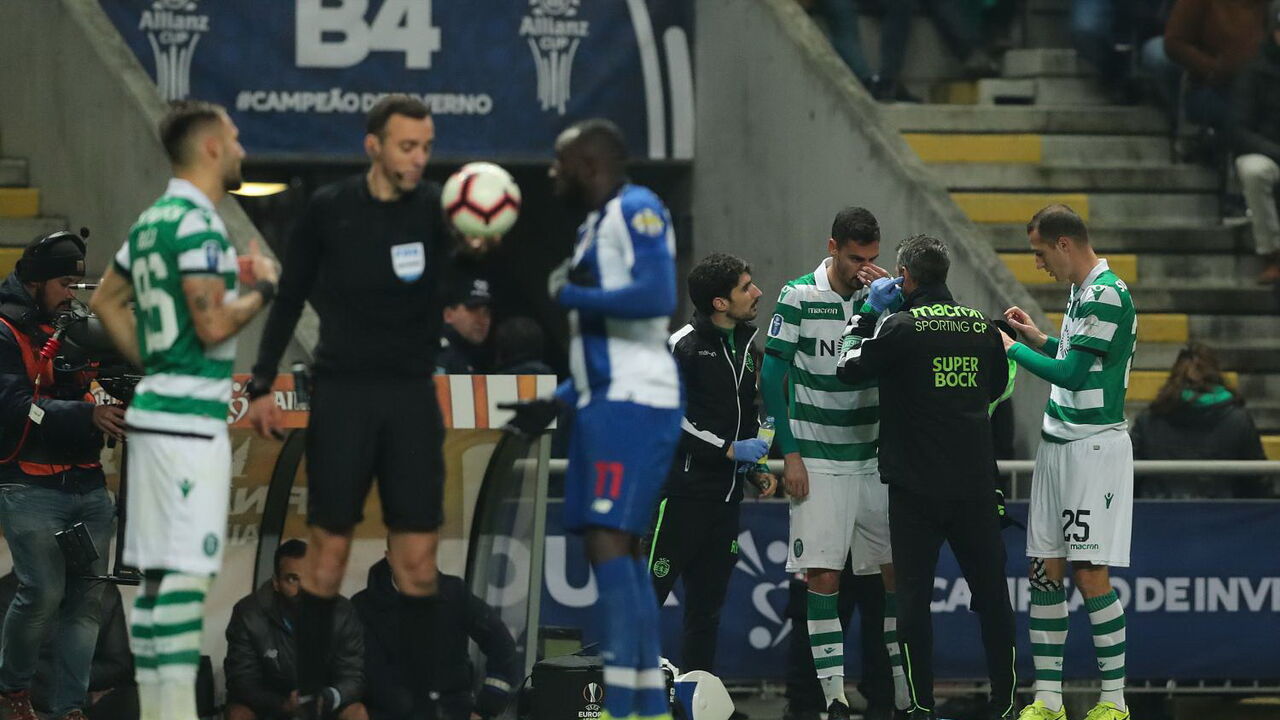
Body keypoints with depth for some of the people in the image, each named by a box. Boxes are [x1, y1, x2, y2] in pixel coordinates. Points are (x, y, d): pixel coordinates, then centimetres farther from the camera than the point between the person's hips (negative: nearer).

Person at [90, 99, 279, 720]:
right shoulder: (199, 225, -15)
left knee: (156, 571, 11)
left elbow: (106, 301, 23)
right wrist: (262, 289, -5)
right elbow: (213, 324, -21)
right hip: (189, 419, -10)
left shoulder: (152, 221, 14)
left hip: (157, 407, 10)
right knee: (183, 570, -9)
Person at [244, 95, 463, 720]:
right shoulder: (328, 210, -2)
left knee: (418, 561, 0)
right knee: (328, 551, -1)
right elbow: (290, 299, 7)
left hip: (413, 397, 1)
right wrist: (262, 386, 2)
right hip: (341, 393, -1)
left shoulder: (437, 209, 1)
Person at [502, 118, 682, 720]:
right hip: (603, 401, 10)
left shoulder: (636, 210, -9)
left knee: (609, 544, -16)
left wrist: (570, 295, -14)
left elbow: (657, 296, -24)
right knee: (616, 550, 10)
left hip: (632, 402, -10)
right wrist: (554, 404, 23)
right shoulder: (595, 226, 21)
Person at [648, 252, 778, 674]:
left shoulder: (746, 344, 15)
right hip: (682, 492, -8)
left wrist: (757, 469, 13)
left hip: (726, 495, 8)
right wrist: (730, 450, -15)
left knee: (707, 608, 10)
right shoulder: (683, 346, -11)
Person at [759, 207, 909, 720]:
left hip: (873, 458, 4)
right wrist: (789, 455, -7)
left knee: (898, 570, 3)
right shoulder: (799, 297, -5)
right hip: (817, 461, -4)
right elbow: (771, 375, -3)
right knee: (823, 576, -6)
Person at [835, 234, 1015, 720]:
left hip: (916, 487, -3)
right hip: (976, 481, 3)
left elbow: (848, 369, 2)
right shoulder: (981, 325, 3)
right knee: (991, 592, 10)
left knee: (914, 596, 2)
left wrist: (867, 313, 12)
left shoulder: (899, 327, -10)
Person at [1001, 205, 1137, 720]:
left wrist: (1012, 350, -6)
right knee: (1045, 572, 6)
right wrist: (1038, 339, 16)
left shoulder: (1107, 295, -15)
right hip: (1057, 445, 10)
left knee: (1090, 575, -9)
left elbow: (1072, 374, -17)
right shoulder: (1081, 292, 15)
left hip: (1095, 446, -10)